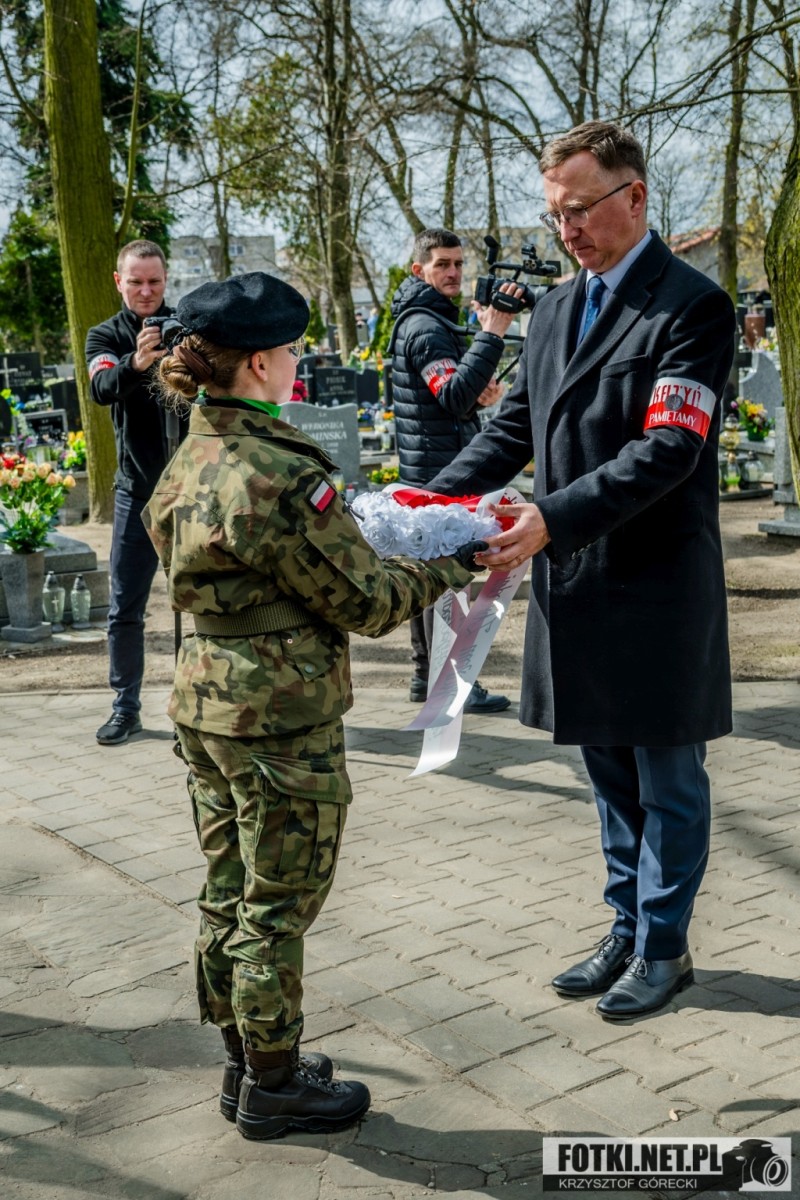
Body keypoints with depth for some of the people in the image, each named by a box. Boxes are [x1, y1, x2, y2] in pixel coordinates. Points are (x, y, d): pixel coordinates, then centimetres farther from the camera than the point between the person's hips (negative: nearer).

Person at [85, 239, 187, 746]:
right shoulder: (106, 337, 4)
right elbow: (102, 388, -16)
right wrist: (136, 364, -38)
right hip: (138, 488, 1)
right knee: (125, 607, 4)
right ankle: (126, 707, 16)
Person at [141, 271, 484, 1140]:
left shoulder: (189, 465, 5)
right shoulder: (283, 477, -23)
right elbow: (365, 602, -16)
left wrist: (346, 525, 15)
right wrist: (450, 567, -1)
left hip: (204, 705, 9)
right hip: (281, 725, -9)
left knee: (227, 893, 18)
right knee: (277, 907, 7)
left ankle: (243, 1063, 35)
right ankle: (273, 1087, 24)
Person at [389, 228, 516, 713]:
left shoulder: (431, 320, 18)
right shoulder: (424, 327, -15)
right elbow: (453, 396, -30)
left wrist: (481, 395, 5)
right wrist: (492, 334, -35)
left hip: (429, 471, 11)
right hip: (439, 470, -11)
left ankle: (426, 675, 22)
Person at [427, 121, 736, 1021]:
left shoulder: (692, 307, -12)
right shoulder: (554, 310, 11)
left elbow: (667, 449, -21)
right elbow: (515, 424, 11)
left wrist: (554, 520, -30)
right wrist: (436, 495, -4)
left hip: (656, 591, -7)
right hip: (574, 584, 7)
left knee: (666, 777, 9)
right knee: (610, 775, 18)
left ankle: (663, 946, 26)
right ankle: (627, 931, 34)